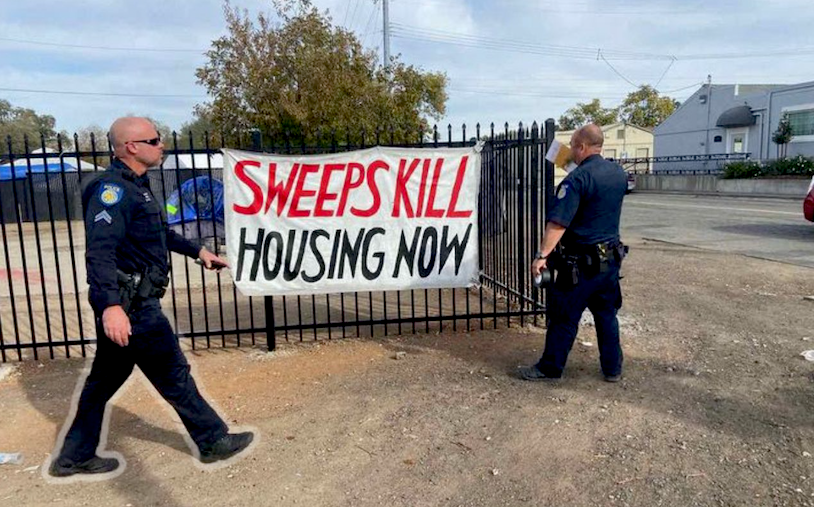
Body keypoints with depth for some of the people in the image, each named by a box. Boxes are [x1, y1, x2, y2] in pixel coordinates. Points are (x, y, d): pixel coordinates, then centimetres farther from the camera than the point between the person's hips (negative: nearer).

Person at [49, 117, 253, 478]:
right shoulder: (112, 188, -18)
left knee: (105, 378, 18)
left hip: (134, 301, 10)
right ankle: (214, 441, 18)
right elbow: (100, 250, -29)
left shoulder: (135, 186, 15)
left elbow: (159, 233, 30)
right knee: (174, 375, 3)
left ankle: (75, 457, 31)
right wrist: (110, 305, -39)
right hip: (130, 304, -10)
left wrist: (197, 251, 31)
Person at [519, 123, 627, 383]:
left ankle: (550, 368, 15)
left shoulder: (577, 178, -18)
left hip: (581, 263, -7)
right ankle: (613, 368, 25)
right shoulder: (619, 172, 5)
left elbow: (558, 223, -25)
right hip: (611, 257, 7)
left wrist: (542, 255, -25)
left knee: (564, 318, 4)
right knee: (607, 314, 17)